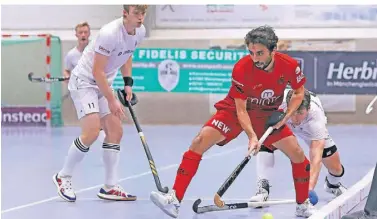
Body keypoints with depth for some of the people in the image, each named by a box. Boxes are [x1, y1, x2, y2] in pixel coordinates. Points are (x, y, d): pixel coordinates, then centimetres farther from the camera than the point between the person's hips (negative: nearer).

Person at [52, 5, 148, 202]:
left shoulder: (140, 32, -4)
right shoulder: (110, 34, -28)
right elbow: (97, 72, -25)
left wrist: (128, 82, 7)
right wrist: (112, 100, -21)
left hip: (103, 84, 8)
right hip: (84, 81, -8)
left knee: (115, 132, 1)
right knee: (92, 132, -19)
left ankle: (110, 187, 7)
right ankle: (63, 177, -1)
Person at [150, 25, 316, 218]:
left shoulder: (289, 65, -22)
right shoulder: (241, 68, -29)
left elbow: (299, 92, -2)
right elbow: (241, 109, -22)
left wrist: (285, 117, -15)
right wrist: (252, 136, -34)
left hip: (268, 115, 3)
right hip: (234, 111, -2)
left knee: (298, 155, -7)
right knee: (199, 142, -21)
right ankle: (174, 199, -22)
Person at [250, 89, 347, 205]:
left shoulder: (316, 115, -46)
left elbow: (316, 157, -51)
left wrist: (310, 188, -62)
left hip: (310, 128, 0)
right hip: (279, 123, 0)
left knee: (336, 169, 0)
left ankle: (332, 184, 37)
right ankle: (263, 188, -25)